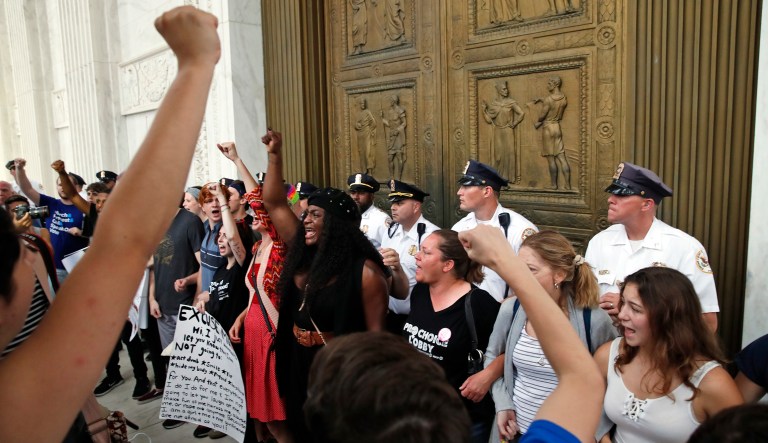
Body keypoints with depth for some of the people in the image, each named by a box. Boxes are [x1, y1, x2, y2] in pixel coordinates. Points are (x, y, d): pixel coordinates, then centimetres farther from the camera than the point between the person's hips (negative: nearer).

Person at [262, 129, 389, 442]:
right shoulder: (304, 254, -1)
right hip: (298, 365, 7)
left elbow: (376, 332, -15)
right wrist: (274, 156, -4)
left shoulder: (364, 271, -19)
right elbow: (274, 204, 3)